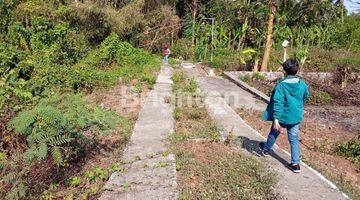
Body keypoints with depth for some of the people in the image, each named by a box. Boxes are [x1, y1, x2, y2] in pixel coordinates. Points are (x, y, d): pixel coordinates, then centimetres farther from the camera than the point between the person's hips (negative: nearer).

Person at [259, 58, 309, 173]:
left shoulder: (281, 85, -19)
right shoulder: (302, 84, -3)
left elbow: (278, 103, -22)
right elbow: (305, 97, 16)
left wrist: (276, 119, -22)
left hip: (283, 117, -4)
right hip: (297, 117, 4)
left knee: (274, 133, 21)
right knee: (294, 139, 13)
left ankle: (267, 149, 44)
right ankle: (296, 163, 13)